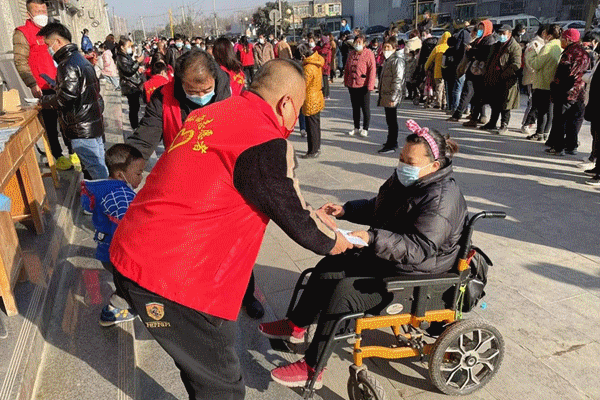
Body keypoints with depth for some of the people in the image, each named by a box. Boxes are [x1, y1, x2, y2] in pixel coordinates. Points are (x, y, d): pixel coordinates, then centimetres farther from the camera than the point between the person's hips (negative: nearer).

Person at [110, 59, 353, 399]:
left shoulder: (214, 113, 9)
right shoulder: (267, 144, -18)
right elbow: (299, 223, -8)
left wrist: (311, 214, 25)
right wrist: (333, 242, 14)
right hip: (171, 281, -9)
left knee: (201, 366, 26)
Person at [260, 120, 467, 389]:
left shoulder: (441, 200, -25)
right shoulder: (406, 181, 4)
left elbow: (419, 249, -33)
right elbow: (375, 209, 18)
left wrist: (372, 238, -40)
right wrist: (345, 211, 4)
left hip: (414, 276, -10)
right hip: (386, 258, 10)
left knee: (344, 292, -22)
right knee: (327, 268, 6)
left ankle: (311, 370, -8)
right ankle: (296, 326, 25)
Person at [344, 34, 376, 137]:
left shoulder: (368, 54, -5)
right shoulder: (351, 54, 12)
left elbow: (372, 70, -11)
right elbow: (347, 68, 20)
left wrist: (370, 85, -17)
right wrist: (346, 81, 15)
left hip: (363, 85, -6)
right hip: (352, 85, 6)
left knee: (365, 108, 0)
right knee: (355, 107, 12)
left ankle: (365, 129, 10)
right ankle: (356, 128, 23)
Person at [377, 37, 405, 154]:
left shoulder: (397, 61, -14)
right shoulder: (388, 59, 18)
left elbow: (397, 80, -20)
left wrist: (393, 97, -23)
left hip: (392, 96, -10)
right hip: (386, 95, 10)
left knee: (392, 121, -7)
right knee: (390, 120, 16)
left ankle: (391, 145, -3)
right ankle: (392, 142, 27)